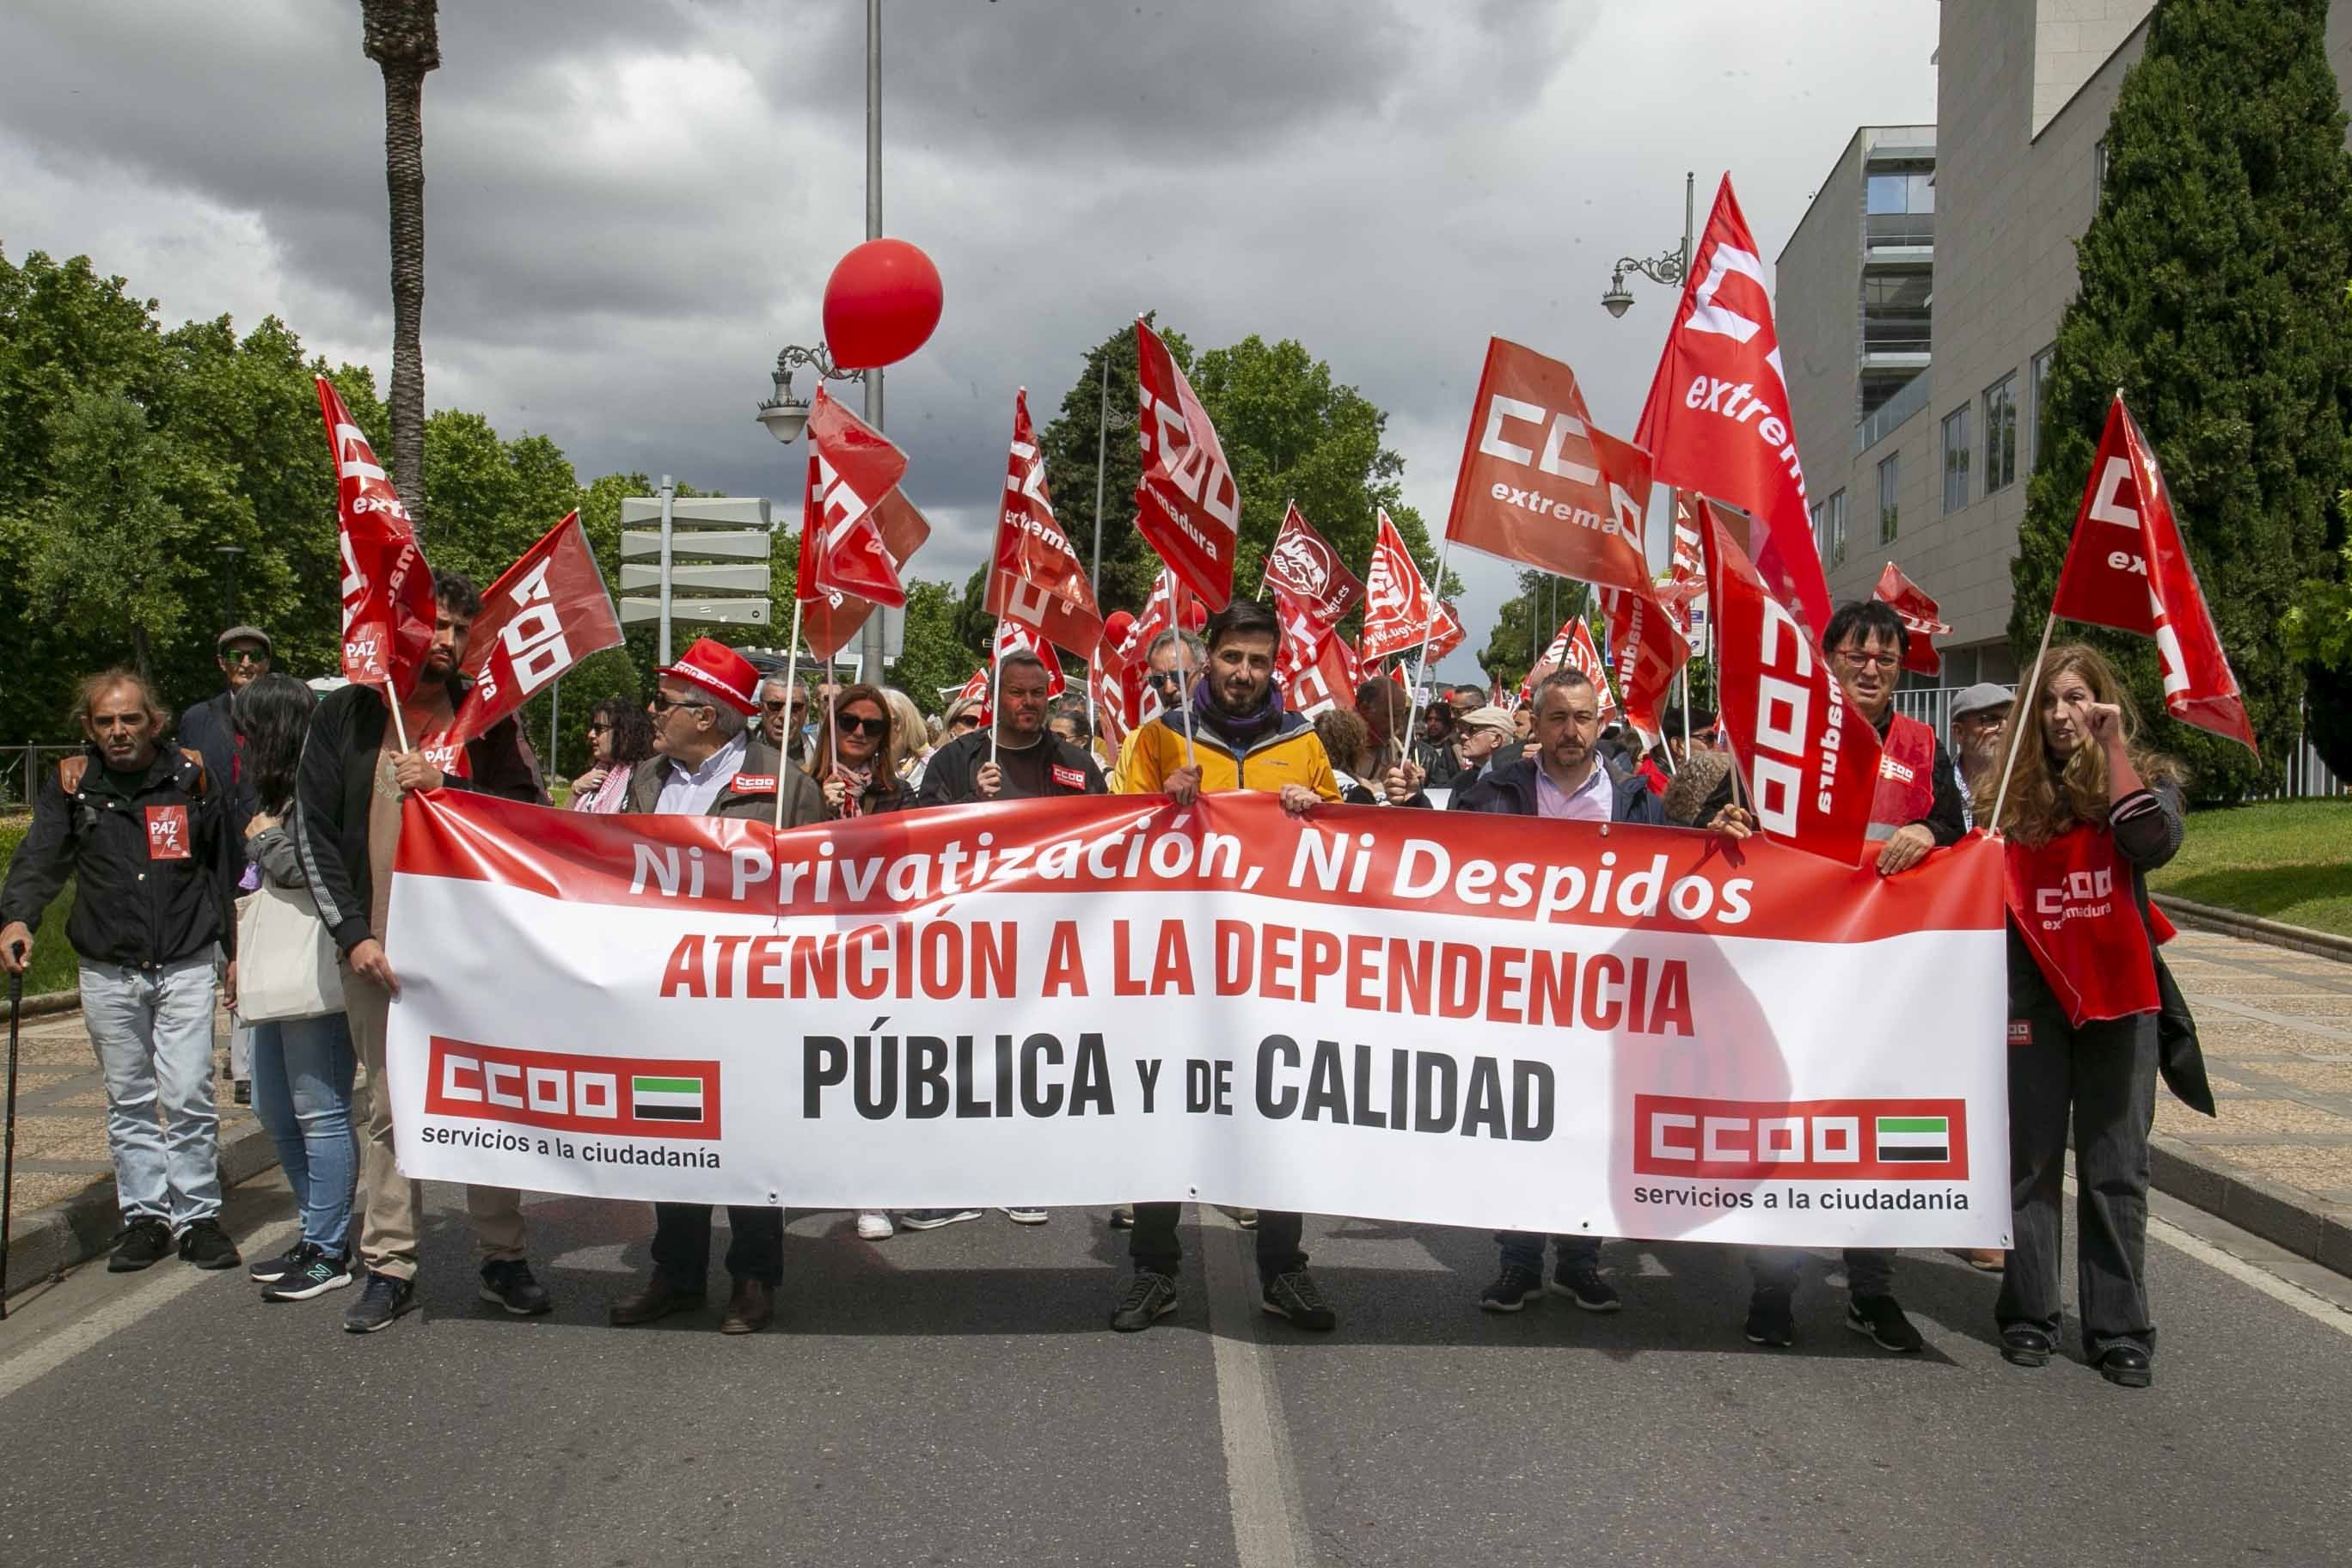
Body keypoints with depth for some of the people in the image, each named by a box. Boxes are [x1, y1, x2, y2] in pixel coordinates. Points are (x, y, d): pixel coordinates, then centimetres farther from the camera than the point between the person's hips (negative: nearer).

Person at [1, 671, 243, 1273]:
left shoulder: (192, 777, 2)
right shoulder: (71, 786, 3)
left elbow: (226, 870, 9)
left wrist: (236, 952, 10)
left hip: (187, 968, -2)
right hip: (107, 973, 2)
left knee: (190, 1098, -5)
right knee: (128, 1102, 9)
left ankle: (197, 1215, 7)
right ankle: (145, 1216, 18)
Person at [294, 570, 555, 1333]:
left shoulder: (488, 718, 7)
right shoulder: (345, 715, 6)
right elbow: (314, 834, 3)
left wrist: (444, 786, -14)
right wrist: (353, 933, -6)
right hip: (378, 948, 0)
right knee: (389, 1108, 6)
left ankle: (503, 1257, 15)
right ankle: (389, 1267, 14)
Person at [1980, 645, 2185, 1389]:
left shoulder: (2145, 777, 5)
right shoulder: (2009, 793, 7)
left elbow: (2154, 844, -17)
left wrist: (2114, 750, -15)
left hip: (2118, 992, -1)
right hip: (2031, 990, 1)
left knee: (2116, 1166, 3)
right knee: (2030, 1159, 5)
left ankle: (2120, 1330, 8)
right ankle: (2028, 1315, 14)